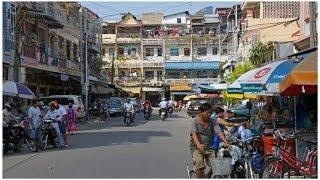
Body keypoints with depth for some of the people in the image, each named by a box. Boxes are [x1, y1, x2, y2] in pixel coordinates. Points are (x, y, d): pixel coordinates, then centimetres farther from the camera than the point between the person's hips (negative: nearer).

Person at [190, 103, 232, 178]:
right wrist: (198, 144, -41)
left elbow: (219, 133, -8)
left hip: (209, 148, 4)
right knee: (199, 163, -27)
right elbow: (194, 133, -22)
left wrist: (227, 143, -25)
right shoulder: (194, 121, -5)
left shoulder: (212, 122, 5)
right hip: (197, 148, -3)